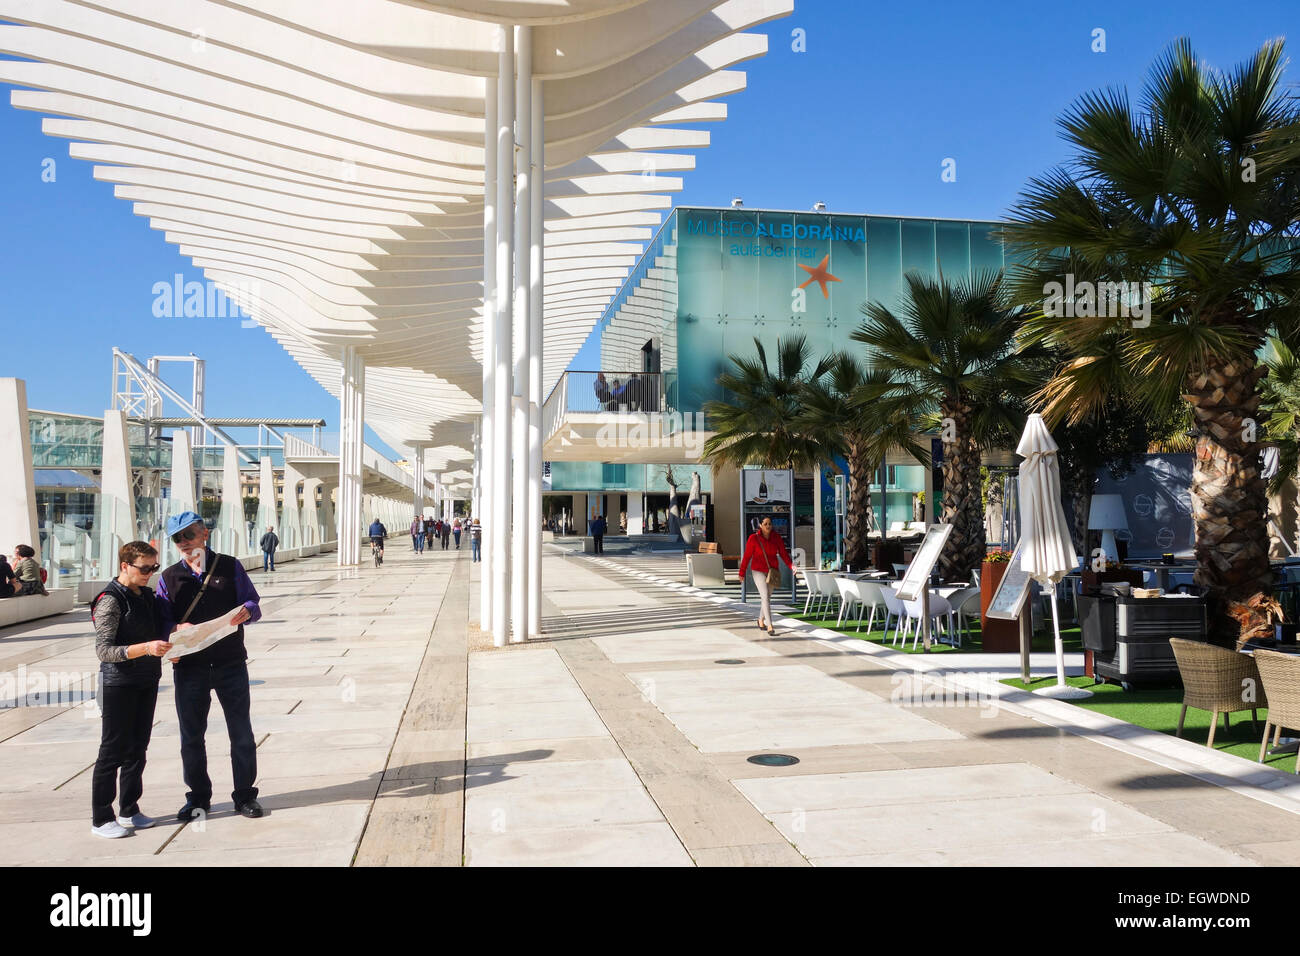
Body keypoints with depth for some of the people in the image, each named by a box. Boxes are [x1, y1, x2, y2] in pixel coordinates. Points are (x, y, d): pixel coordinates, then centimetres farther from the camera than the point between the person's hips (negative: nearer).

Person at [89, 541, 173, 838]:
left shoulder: (148, 595, 9)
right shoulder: (110, 601, -14)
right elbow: (104, 650, -20)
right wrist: (145, 648, -31)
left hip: (147, 681, 7)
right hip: (119, 683, -7)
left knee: (137, 749, 13)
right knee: (113, 752, 1)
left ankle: (129, 811, 25)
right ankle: (101, 819, 12)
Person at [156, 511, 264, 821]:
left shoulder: (229, 566, 4)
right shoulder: (168, 578, 8)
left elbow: (253, 604, 4)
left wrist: (246, 611, -20)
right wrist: (177, 630, -18)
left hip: (230, 664, -1)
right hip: (189, 666, 1)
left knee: (241, 733, 5)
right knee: (191, 736, 8)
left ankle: (245, 795, 17)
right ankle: (198, 798, 24)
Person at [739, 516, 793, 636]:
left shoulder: (776, 538, 0)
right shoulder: (753, 538, -10)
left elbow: (784, 554, -2)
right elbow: (747, 556, -7)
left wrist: (791, 565, -18)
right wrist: (742, 573, -7)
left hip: (772, 571, 4)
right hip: (758, 571, -4)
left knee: (767, 597, 16)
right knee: (765, 597, -14)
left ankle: (761, 620, 38)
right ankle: (770, 626, -16)